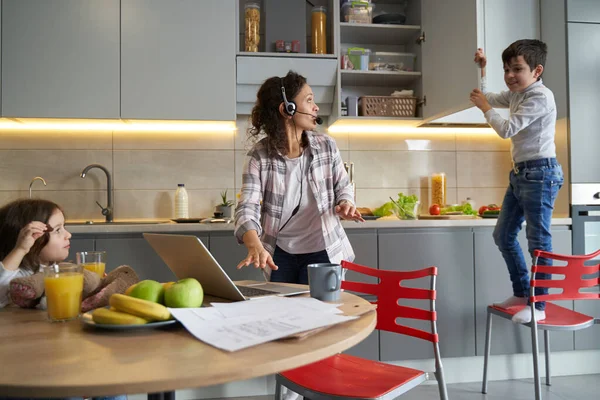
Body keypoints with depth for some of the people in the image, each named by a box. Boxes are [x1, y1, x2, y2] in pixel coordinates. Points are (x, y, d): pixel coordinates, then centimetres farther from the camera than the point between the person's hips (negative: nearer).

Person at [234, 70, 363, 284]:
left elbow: (343, 187, 5)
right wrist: (255, 247, -40)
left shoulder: (327, 146, -8)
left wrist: (345, 205, -19)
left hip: (322, 251, 0)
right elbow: (247, 209, -21)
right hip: (280, 253, 0)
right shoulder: (259, 156, -13)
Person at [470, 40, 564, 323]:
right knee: (503, 235, 13)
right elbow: (486, 98, 27)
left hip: (540, 173, -10)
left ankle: (538, 305, 1)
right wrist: (481, 70, 14)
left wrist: (485, 108, -4)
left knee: (538, 240, -6)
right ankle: (521, 293, 25)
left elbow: (507, 130, -19)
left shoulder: (540, 97, -14)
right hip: (519, 173, 10)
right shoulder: (516, 94, 14)